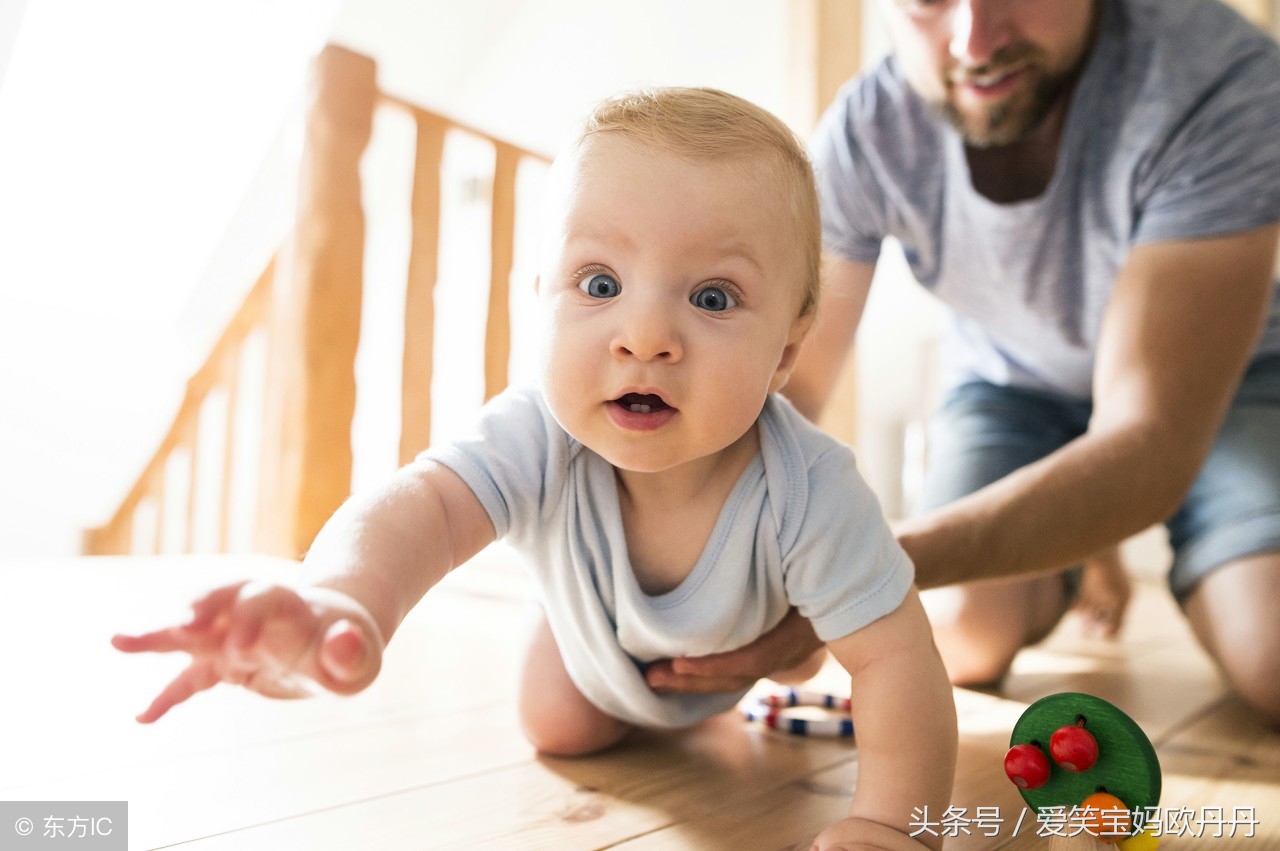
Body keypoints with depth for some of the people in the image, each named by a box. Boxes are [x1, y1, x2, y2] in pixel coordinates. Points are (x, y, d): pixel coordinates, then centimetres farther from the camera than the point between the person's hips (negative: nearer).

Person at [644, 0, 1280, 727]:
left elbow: (1151, 449, -39)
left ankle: (1192, 576, 17)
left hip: (1221, 377, -1)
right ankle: (1067, 570, 19)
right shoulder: (864, 131, -25)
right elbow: (789, 386, -20)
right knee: (966, 640, -17)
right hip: (1011, 381, 2)